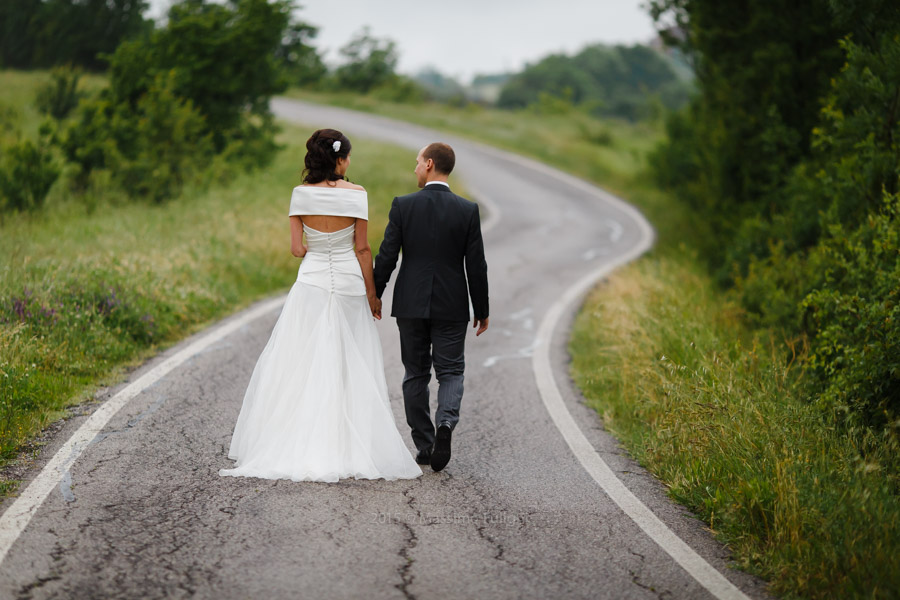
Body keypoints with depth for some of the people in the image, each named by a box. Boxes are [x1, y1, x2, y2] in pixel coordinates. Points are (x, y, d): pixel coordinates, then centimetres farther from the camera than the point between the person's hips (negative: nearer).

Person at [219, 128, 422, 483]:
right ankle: (351, 450, 4)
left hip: (311, 284, 1)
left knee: (301, 367, 5)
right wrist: (372, 294, 3)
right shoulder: (356, 194, -6)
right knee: (349, 369, 5)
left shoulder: (301, 194, -2)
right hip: (349, 285, -1)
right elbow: (362, 249, -5)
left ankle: (298, 448, 2)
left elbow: (296, 248, -2)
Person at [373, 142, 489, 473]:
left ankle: (425, 446, 12)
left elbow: (386, 258, -5)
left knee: (416, 374, 11)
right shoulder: (468, 210, -5)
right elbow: (476, 265, -3)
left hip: (410, 305, 0)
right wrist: (482, 311, 7)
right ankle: (446, 423, -20)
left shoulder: (403, 206, -6)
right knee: (450, 371, 7)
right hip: (451, 306, 0)